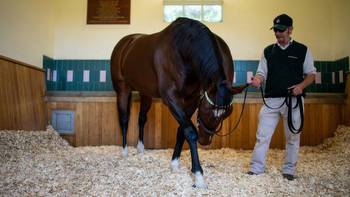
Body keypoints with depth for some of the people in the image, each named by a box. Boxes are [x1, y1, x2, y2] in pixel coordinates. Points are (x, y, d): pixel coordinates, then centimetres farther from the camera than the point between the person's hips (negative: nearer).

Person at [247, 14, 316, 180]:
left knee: (292, 136, 7)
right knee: (262, 135, -1)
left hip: (294, 99, -1)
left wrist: (301, 86, -13)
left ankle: (289, 170, 20)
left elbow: (311, 74, 7)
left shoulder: (302, 50, 6)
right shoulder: (268, 51, 11)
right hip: (271, 100, 1)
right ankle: (256, 168, 6)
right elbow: (262, 72, 9)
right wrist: (257, 80, -15)